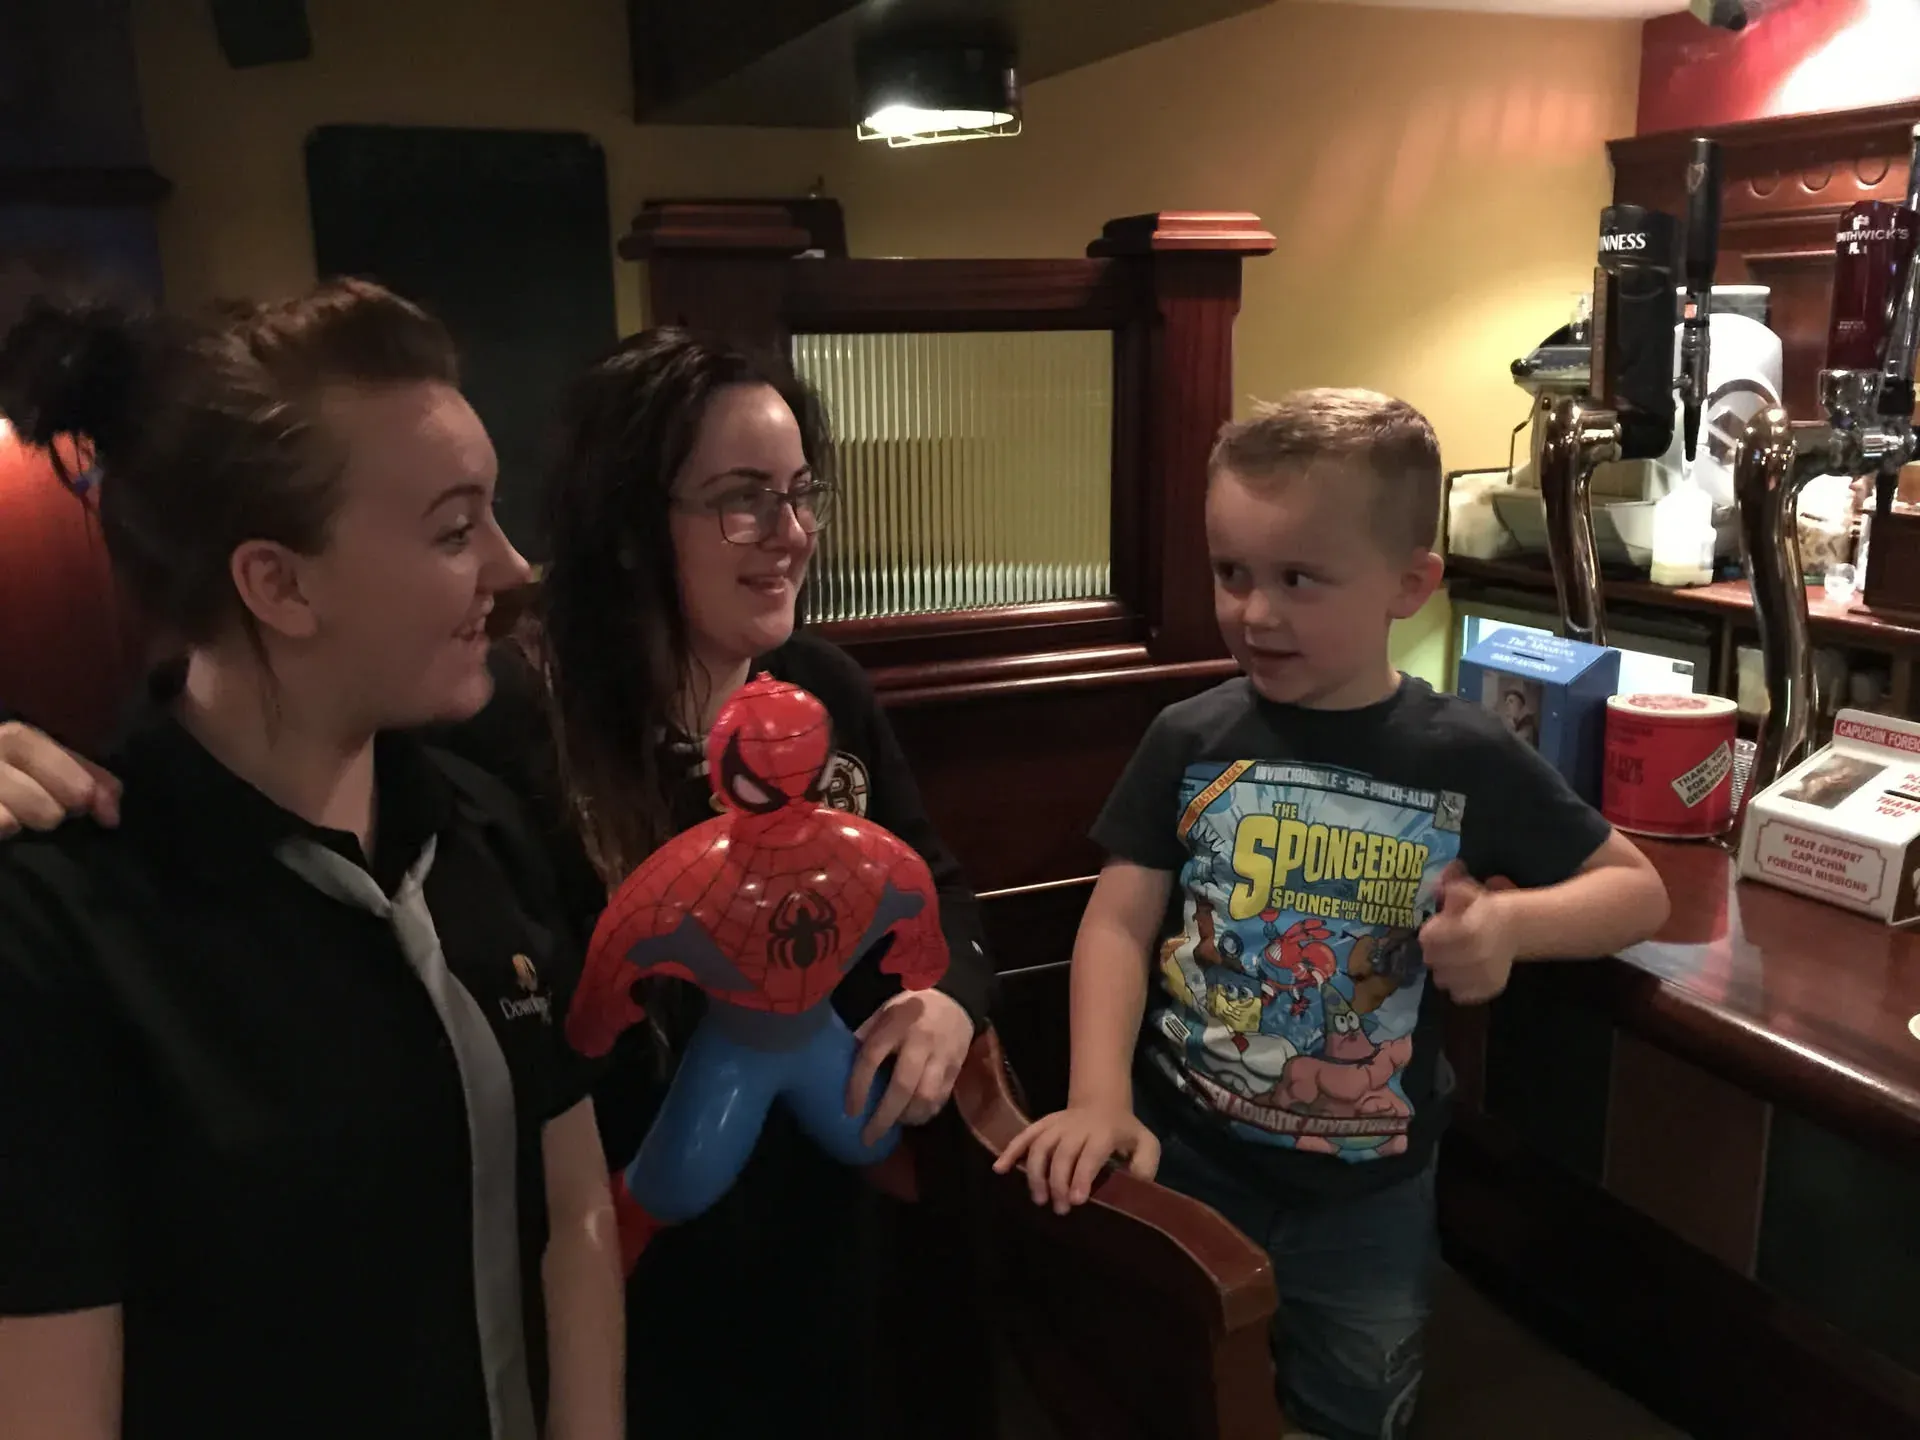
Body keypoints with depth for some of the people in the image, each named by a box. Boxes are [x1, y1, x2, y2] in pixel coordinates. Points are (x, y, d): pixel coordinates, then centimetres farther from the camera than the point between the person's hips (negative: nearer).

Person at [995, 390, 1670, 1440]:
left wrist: (1514, 919, -21)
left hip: (1367, 1190, 0)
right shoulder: (1190, 741, -9)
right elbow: (1119, 923, -10)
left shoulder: (1467, 760, -11)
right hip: (1184, 1155, 1)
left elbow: (1638, 890, -1)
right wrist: (1098, 1099, -24)